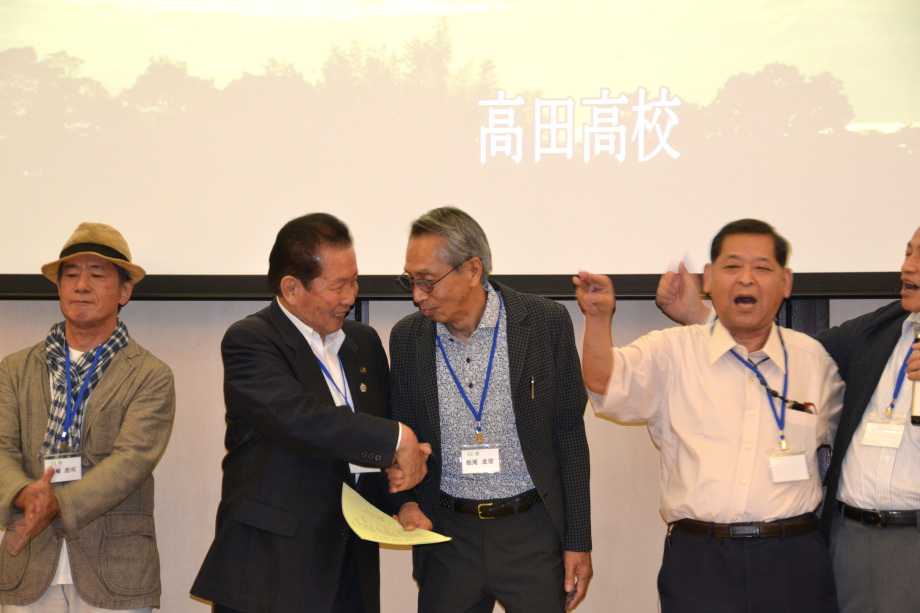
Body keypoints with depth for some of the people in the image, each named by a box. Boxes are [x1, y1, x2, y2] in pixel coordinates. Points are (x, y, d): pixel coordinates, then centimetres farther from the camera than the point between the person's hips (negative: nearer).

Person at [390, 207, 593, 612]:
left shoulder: (546, 323, -7)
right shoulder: (407, 338, 1)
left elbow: (569, 435, -2)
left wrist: (578, 542, -3)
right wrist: (406, 502, -9)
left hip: (532, 533, -2)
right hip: (447, 533, 2)